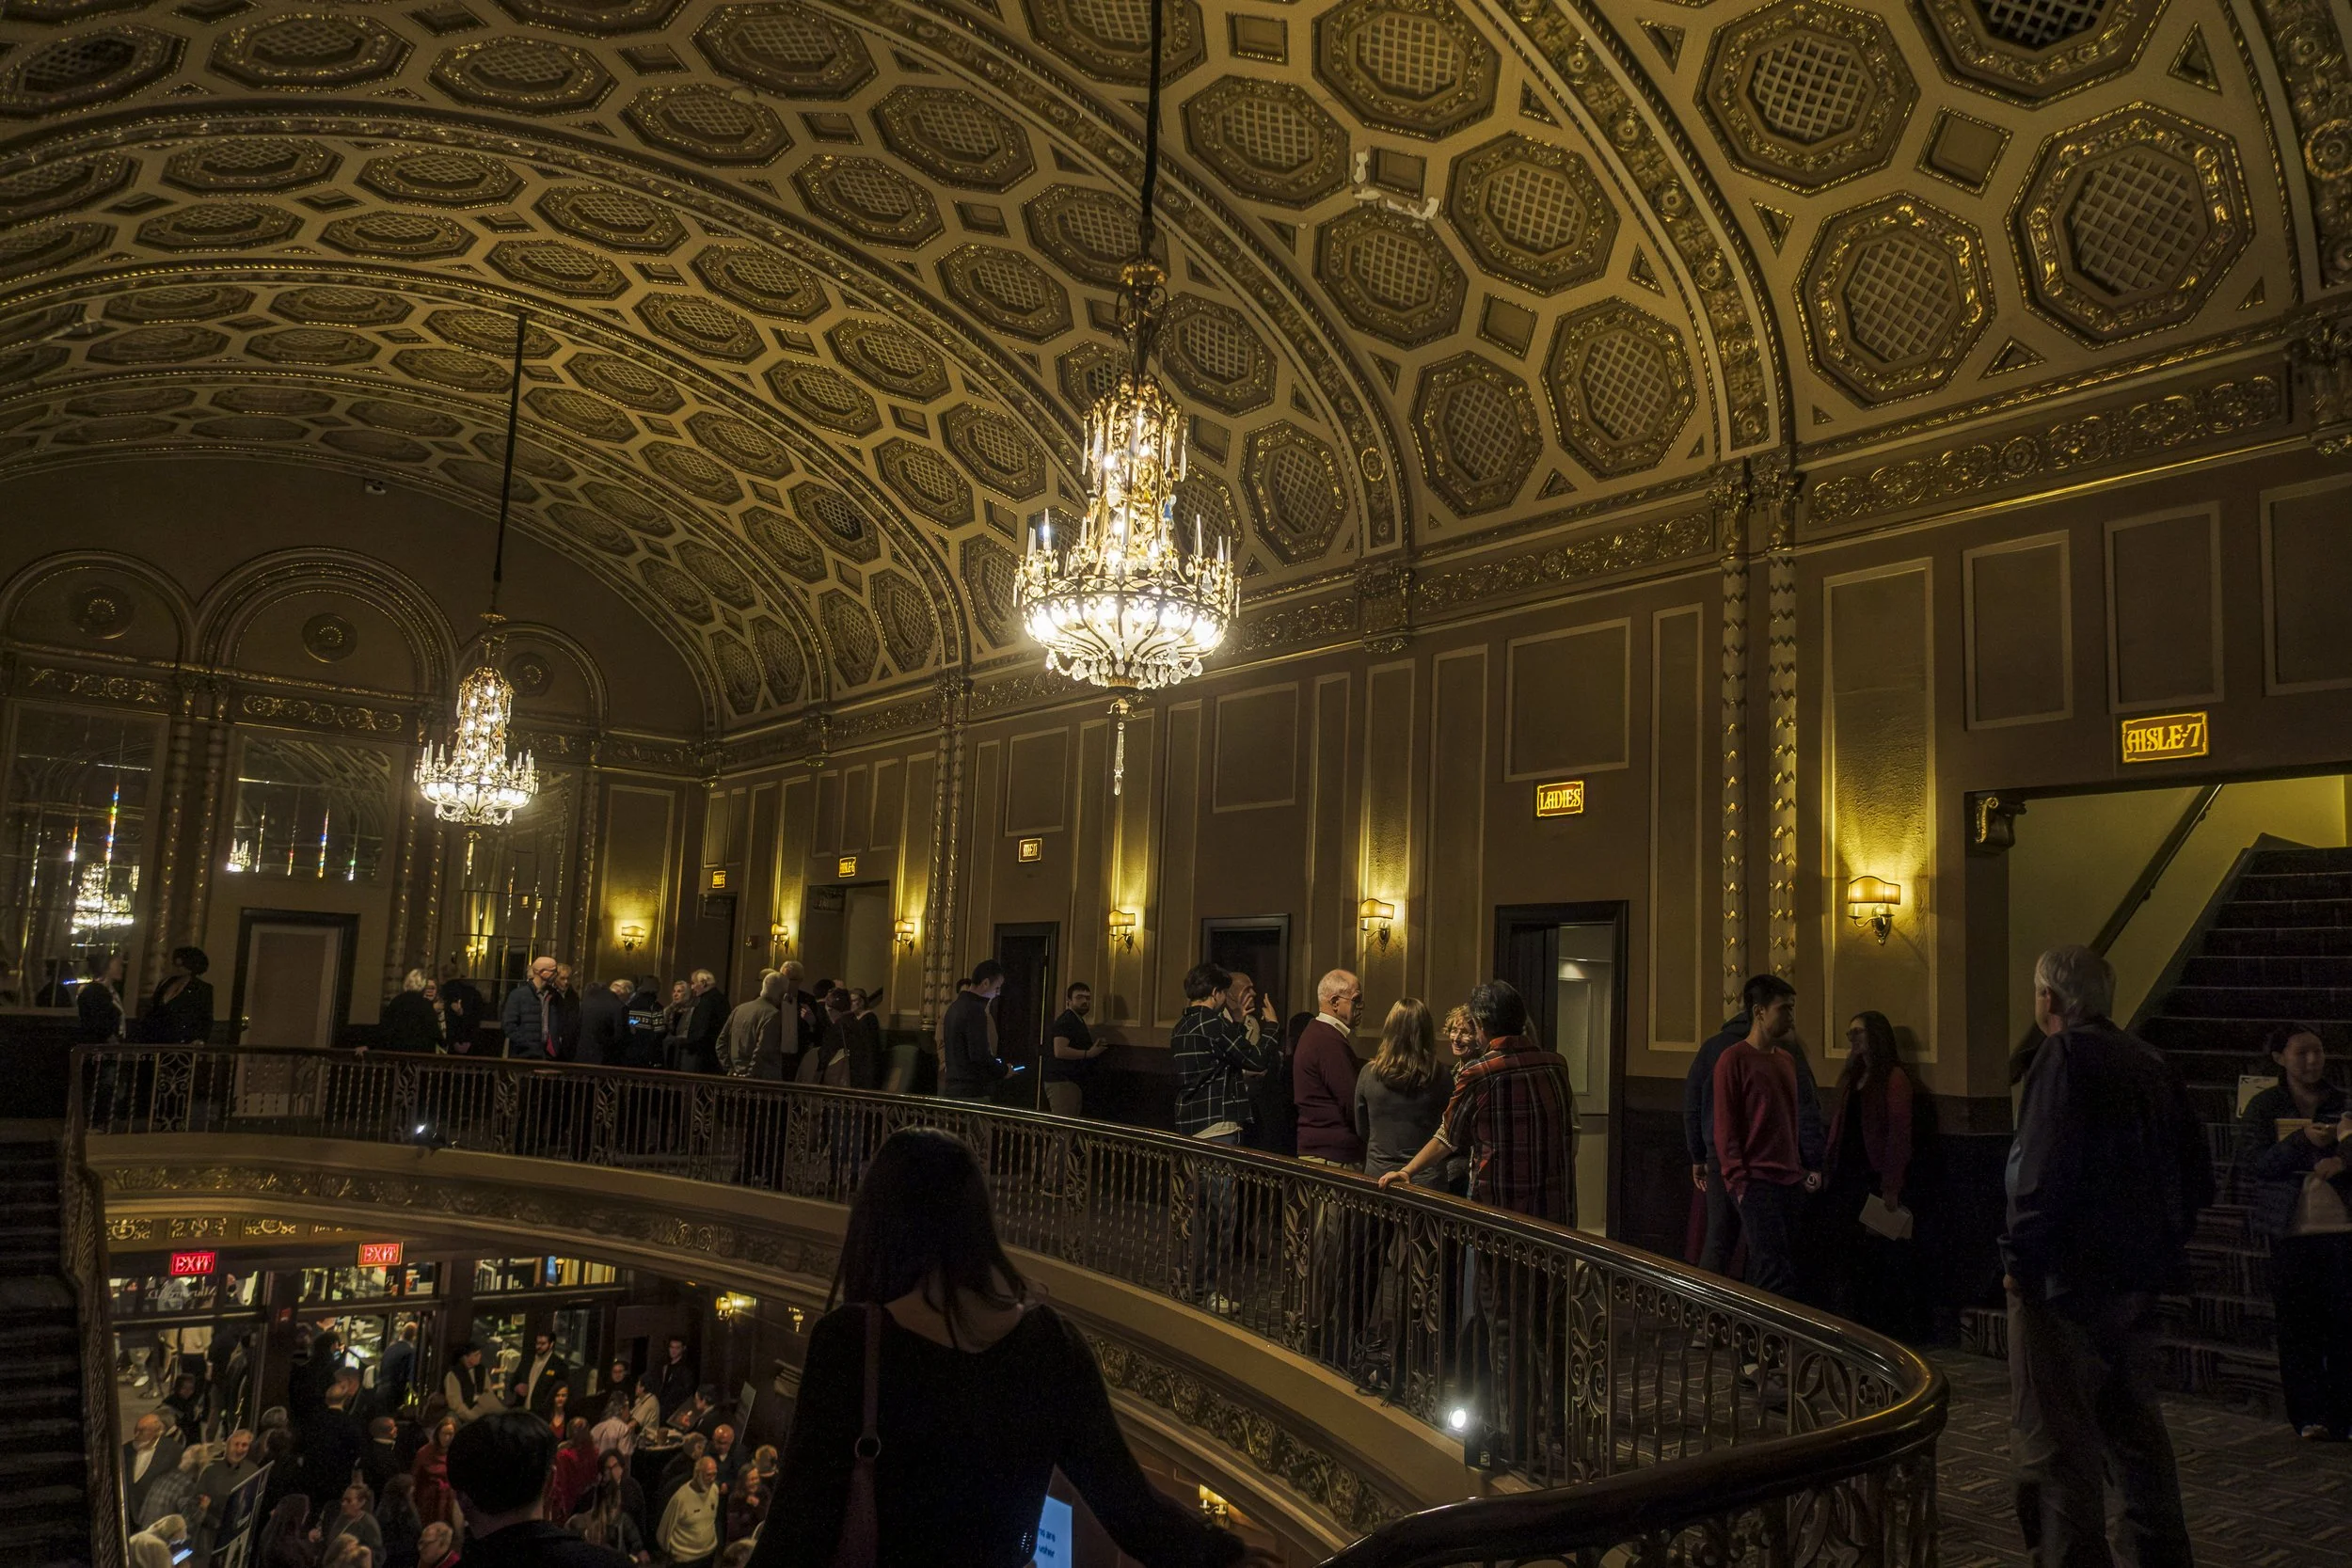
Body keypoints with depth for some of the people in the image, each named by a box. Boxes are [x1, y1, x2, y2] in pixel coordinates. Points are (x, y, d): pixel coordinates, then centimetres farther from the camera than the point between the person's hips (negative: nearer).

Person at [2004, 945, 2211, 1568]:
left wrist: (2019, 1258, -15)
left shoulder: (2064, 1055, -14)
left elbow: (2045, 1170, -22)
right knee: (2136, 1429, 20)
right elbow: (2196, 1176, 13)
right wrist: (2160, 1240, 19)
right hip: (2137, 1281, 9)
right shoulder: (2151, 1062, 9)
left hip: (2065, 1280, -9)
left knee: (2053, 1441, -2)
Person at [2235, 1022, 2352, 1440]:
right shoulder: (2263, 1107, 3)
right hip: (2291, 1229, -2)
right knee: (2298, 1326, -1)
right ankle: (2309, 1417, 6)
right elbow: (2258, 1165, -6)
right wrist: (2304, 1141, -19)